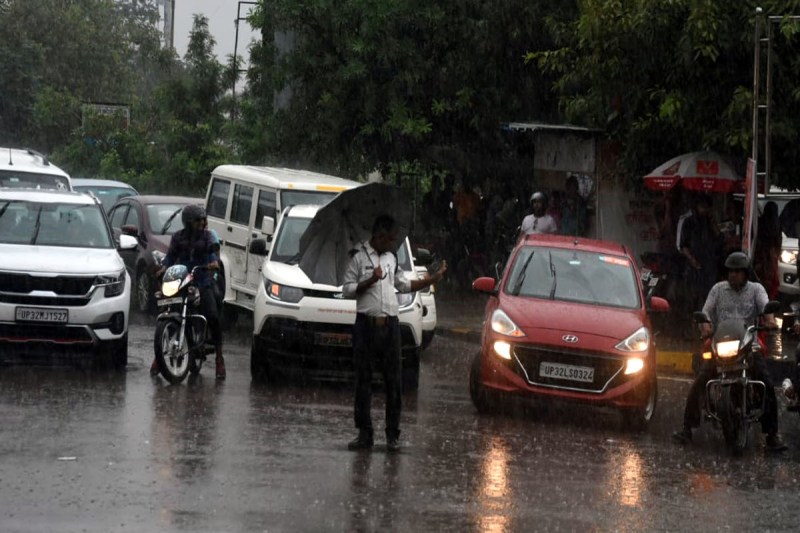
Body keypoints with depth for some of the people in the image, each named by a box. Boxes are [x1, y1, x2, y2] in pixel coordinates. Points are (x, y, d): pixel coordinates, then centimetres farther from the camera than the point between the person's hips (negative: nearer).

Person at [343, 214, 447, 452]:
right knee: (363, 380, 0)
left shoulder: (391, 257, 16)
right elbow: (347, 290, -4)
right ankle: (364, 434, 4)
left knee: (394, 380, 0)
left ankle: (393, 434, 3)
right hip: (366, 323, -4)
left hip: (390, 325, 4)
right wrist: (370, 281, -16)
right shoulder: (359, 257, -1)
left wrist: (433, 279, 21)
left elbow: (404, 285, 25)